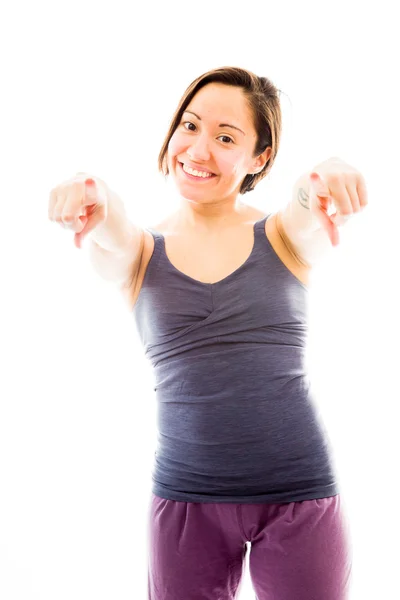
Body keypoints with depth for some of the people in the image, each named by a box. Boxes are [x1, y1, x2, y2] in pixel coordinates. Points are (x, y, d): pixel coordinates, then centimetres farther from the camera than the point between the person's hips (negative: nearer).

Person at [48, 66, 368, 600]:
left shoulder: (285, 236, 0)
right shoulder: (139, 252, 2)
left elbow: (309, 214, -21)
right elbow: (112, 234, -20)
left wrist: (325, 181, -44)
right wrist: (95, 200, -42)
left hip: (302, 494, 0)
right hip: (185, 494, 1)